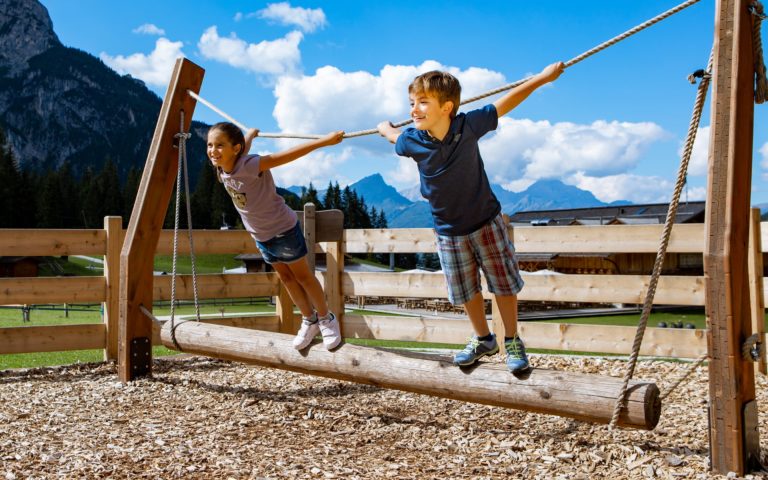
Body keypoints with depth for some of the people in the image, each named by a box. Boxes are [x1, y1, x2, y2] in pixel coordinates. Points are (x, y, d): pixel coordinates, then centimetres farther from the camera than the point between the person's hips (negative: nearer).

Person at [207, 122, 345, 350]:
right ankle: (309, 321, 32)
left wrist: (324, 141, -45)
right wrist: (251, 133, 32)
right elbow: (245, 142, 11)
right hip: (260, 235, 7)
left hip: (284, 229, -7)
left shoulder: (250, 165, -32)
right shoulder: (222, 167, -11)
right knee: (285, 277, 17)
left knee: (303, 276, 8)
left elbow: (290, 154, -40)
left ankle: (327, 319, 25)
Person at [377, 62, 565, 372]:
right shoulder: (412, 141, -19)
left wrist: (543, 77, -5)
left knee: (504, 283, 7)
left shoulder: (468, 125, -23)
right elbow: (393, 135, 5)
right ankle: (483, 340, 37)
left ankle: (512, 341, 26)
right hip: (448, 231, 2)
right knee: (467, 291, 15)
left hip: (486, 221, -2)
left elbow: (506, 102, -12)